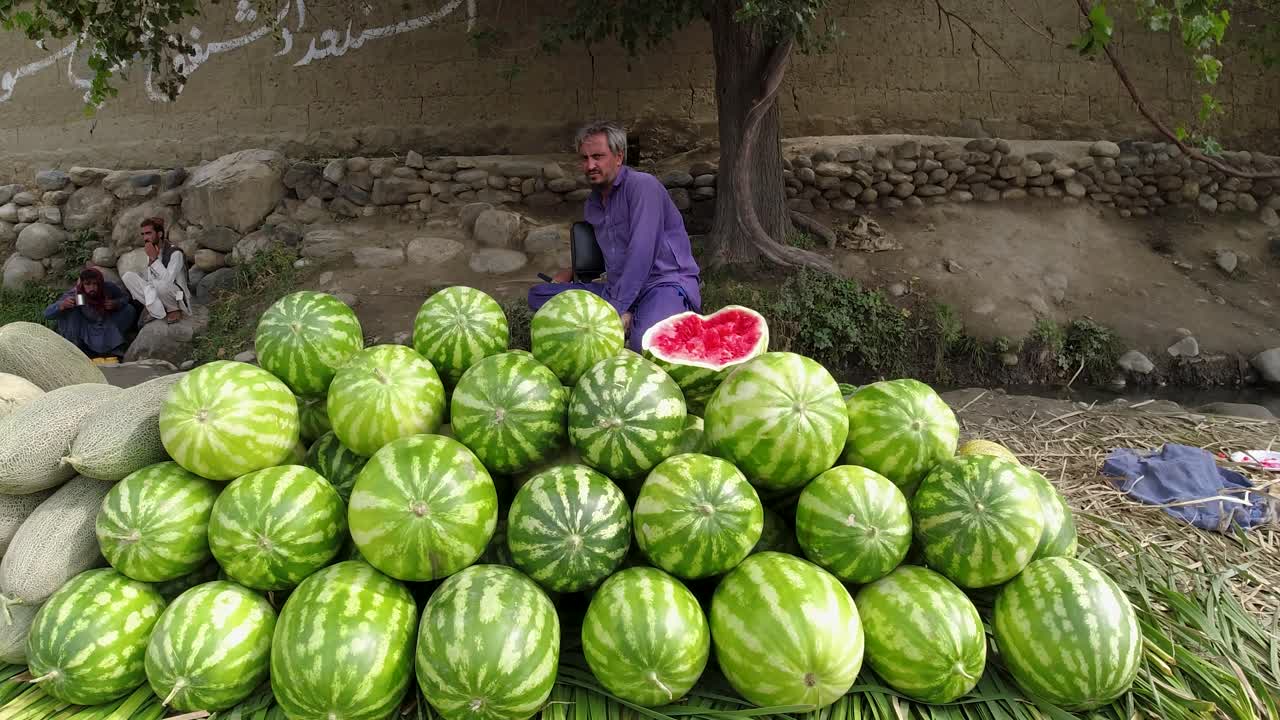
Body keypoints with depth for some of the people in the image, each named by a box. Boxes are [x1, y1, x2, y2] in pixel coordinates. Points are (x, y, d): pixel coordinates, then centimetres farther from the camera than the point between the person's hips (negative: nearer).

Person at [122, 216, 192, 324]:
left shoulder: (175, 253, -17)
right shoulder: (150, 254, 5)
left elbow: (167, 280, -28)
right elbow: (149, 282, 1)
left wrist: (154, 258, -26)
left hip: (178, 299, -7)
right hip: (157, 300, 7)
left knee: (160, 284, -38)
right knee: (128, 276, -7)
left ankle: (174, 311, -7)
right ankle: (157, 311, -10)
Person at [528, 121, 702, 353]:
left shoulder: (642, 185, -9)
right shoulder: (592, 205, 16)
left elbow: (641, 253, -19)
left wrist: (615, 309, -21)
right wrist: (571, 272, 17)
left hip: (665, 283, -8)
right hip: (619, 289, 8)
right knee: (538, 294, -4)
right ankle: (627, 323, -15)